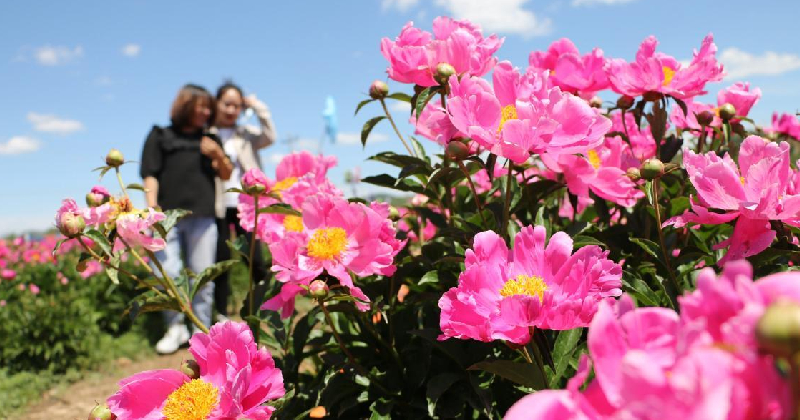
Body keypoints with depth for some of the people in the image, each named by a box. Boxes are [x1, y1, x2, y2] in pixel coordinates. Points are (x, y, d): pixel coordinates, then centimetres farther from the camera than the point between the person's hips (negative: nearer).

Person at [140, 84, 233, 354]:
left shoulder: (209, 139, 21)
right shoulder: (160, 136, 14)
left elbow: (226, 175, 18)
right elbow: (150, 174, 5)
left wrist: (218, 154, -1)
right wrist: (151, 204, -10)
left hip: (202, 215, 2)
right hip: (168, 215, -2)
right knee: (167, 274, -11)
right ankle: (175, 327, 7)